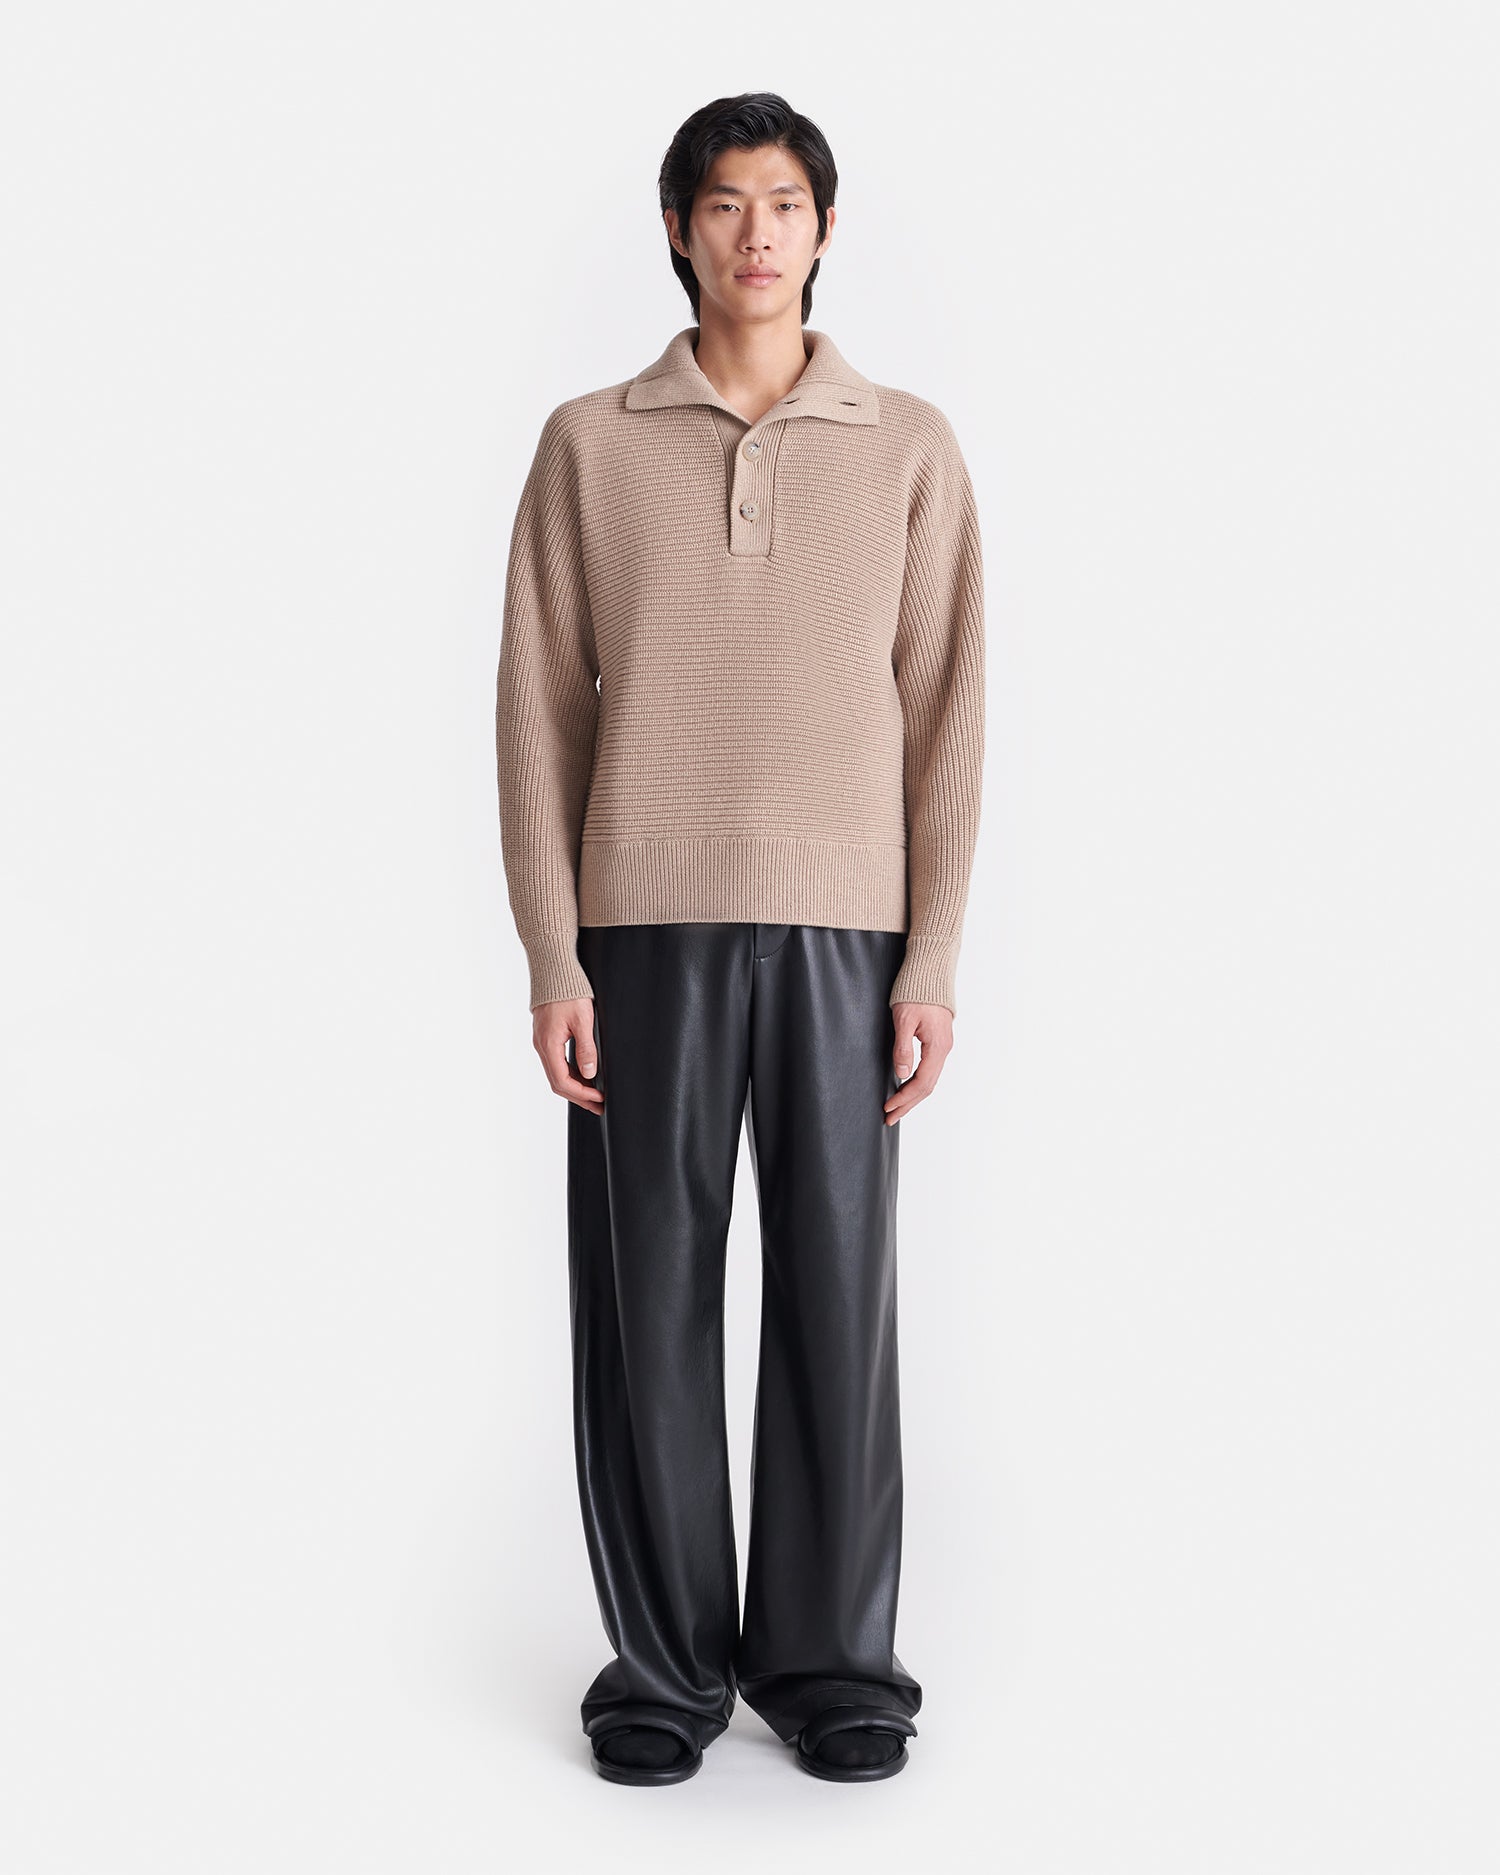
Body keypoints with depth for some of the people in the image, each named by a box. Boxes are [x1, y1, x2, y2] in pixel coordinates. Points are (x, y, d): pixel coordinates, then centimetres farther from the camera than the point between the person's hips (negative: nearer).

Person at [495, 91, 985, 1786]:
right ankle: (667, 1659, 16)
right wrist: (552, 959, -4)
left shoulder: (908, 447, 7)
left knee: (836, 1294, 3)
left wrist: (934, 959, -2)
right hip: (646, 926, 0)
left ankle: (828, 1656, 17)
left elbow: (945, 711, 5)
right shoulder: (589, 444, 7)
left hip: (842, 927, 0)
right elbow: (539, 707, 4)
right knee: (649, 1296, 3)